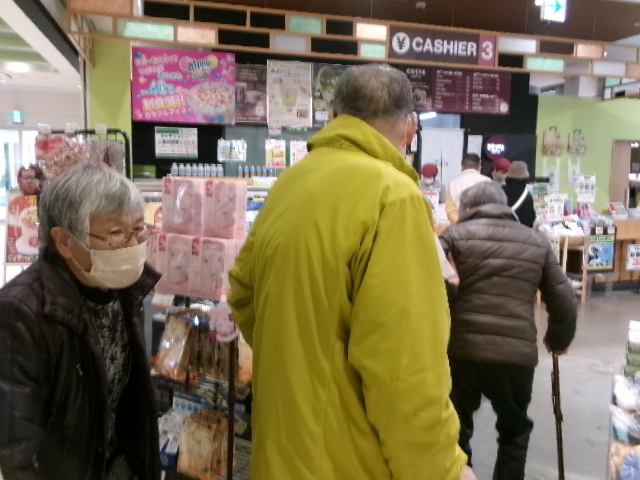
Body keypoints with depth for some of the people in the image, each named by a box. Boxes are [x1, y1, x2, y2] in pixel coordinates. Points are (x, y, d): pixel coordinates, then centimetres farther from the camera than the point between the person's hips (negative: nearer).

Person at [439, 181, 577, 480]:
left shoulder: (455, 235, 5)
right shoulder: (537, 242, 13)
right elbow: (564, 302, 13)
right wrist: (558, 341, 30)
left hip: (459, 350, -1)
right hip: (516, 353, 2)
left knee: (455, 430, 21)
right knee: (514, 430, 27)